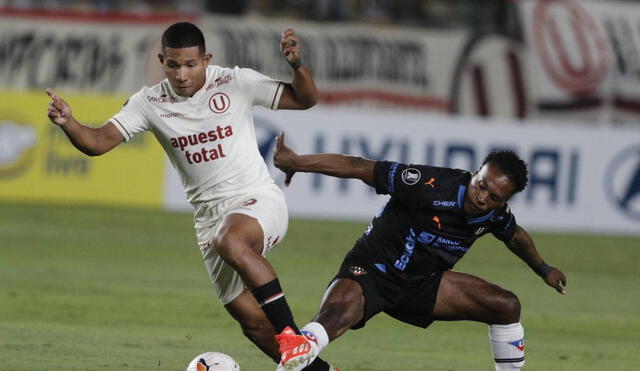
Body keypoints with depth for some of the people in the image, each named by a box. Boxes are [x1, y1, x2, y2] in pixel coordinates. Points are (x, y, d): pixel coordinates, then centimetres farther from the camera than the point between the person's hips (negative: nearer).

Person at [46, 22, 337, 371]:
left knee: (230, 240, -39)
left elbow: (305, 100, -2)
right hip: (210, 218, 4)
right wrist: (68, 123, -25)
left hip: (258, 201, -4)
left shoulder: (236, 83, -6)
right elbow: (99, 141, -5)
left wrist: (296, 64, -21)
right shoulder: (150, 103, 0)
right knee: (252, 322, 0)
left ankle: (294, 337, -35)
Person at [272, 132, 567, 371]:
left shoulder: (496, 215, -6)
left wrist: (543, 269, 36)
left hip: (422, 284, 7)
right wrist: (296, 161, -28)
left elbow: (515, 236, 20)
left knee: (506, 306, 1)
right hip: (371, 271, -7)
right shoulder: (432, 186, -28)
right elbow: (359, 168, -26)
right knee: (339, 310, -39)